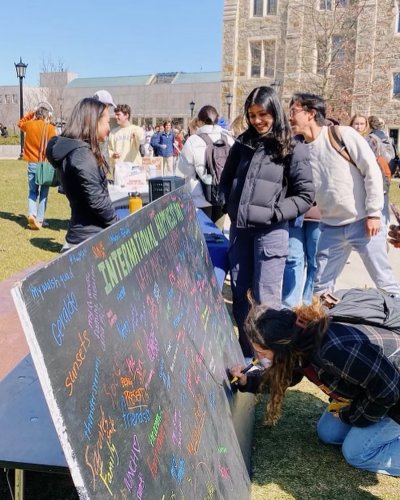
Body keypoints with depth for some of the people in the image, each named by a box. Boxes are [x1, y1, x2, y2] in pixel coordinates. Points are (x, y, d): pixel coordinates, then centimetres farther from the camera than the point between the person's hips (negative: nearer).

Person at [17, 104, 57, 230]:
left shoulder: (29, 125, 3)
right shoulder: (50, 128, -9)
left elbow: (20, 123, 28)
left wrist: (31, 114, 20)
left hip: (32, 164, 3)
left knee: (32, 191, 13)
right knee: (43, 193, 6)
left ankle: (32, 214, -7)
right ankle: (40, 220, 6)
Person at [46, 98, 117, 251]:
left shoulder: (71, 149, 12)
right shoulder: (81, 154, -19)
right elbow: (97, 199, -20)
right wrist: (117, 225, -10)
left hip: (82, 233, 10)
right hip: (91, 237, -10)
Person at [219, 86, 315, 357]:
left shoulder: (293, 149, -4)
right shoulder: (243, 143, 10)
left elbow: (305, 195, -5)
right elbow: (226, 179, 20)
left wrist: (275, 214, -13)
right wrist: (228, 204, 4)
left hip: (270, 231, -5)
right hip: (239, 228, 5)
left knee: (267, 299, -3)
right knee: (239, 294, 13)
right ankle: (245, 353, 28)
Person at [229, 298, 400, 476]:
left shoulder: (334, 351, -41)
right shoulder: (296, 345, -14)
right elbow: (281, 376, 8)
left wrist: (350, 415, -15)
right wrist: (246, 380, -7)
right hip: (369, 387, 8)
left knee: (356, 452, -6)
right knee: (327, 434, 10)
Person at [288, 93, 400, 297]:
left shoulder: (343, 134, -9)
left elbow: (372, 171, -10)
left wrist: (373, 213, -13)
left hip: (363, 222, -4)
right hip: (331, 228, 5)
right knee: (320, 285, 9)